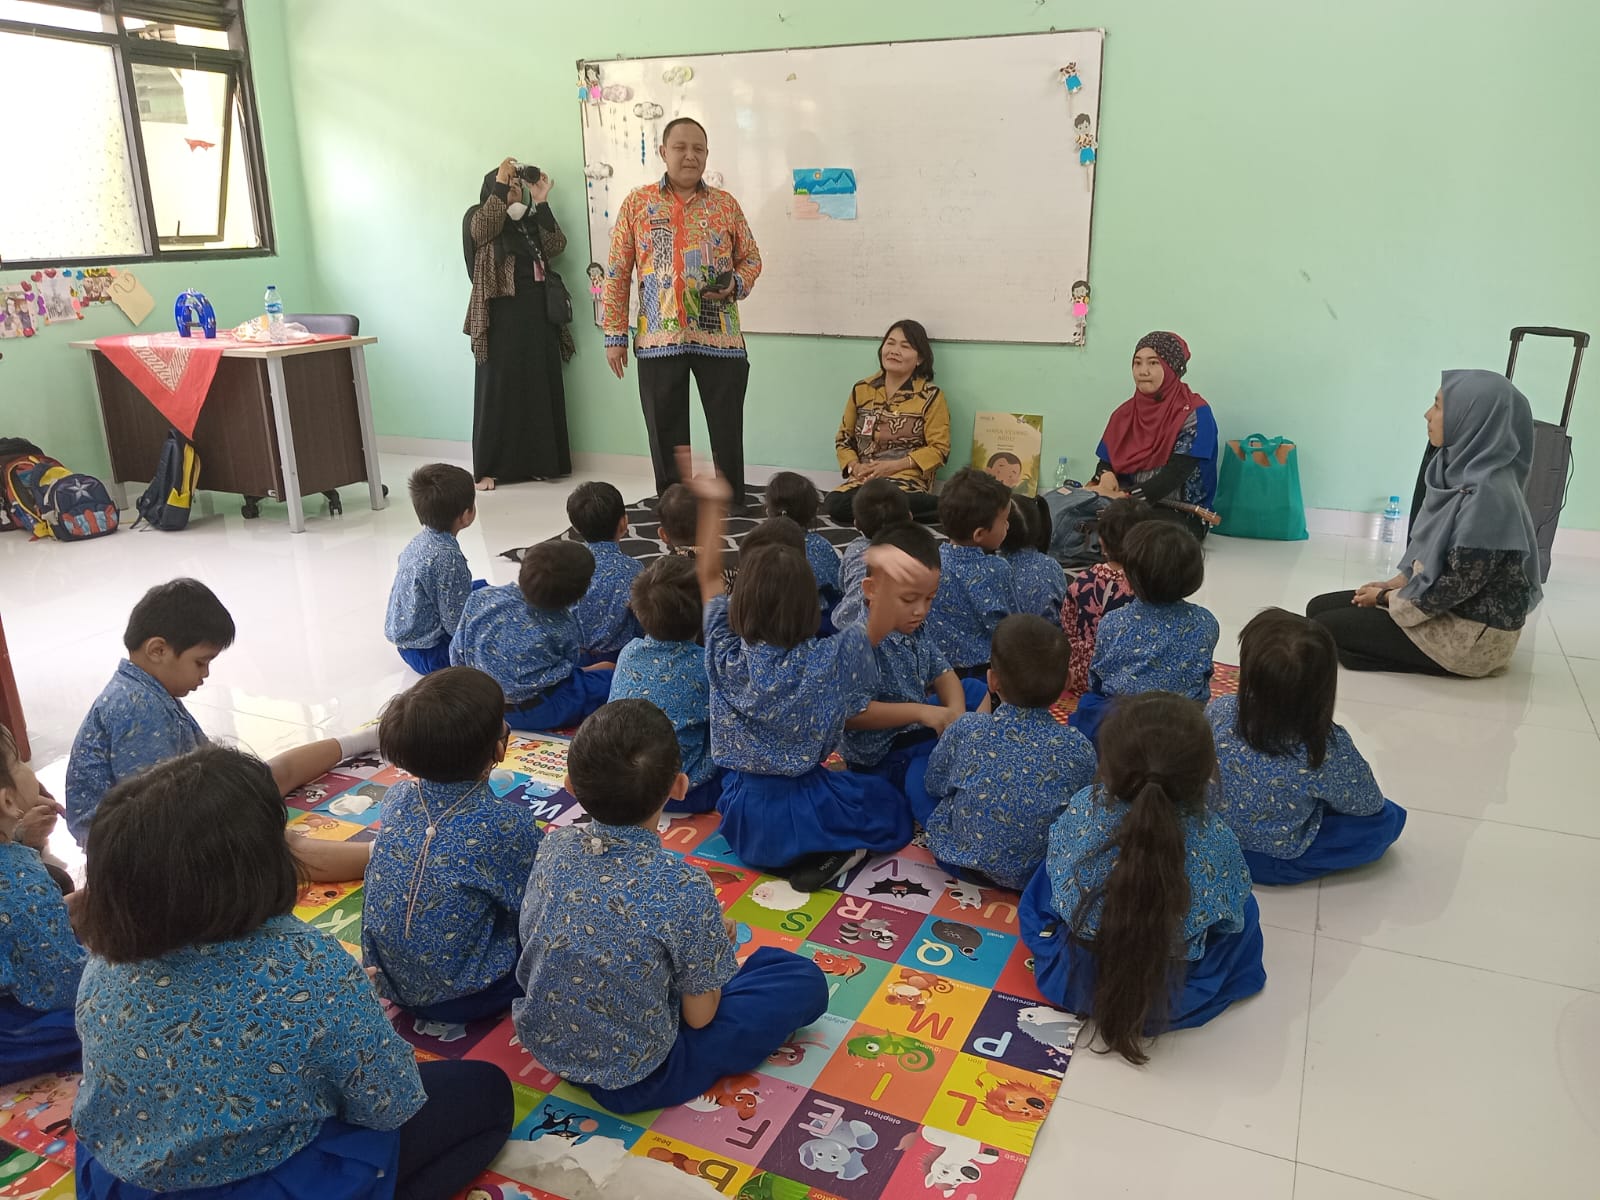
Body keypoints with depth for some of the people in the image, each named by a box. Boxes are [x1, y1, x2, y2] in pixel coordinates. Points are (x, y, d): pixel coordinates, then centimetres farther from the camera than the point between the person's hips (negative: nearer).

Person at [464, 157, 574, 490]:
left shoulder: (531, 222, 16)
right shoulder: (480, 219, 4)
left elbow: (556, 247, 0)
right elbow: (482, 229, -19)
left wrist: (542, 203, -4)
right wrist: (500, 183, -16)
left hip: (536, 313, 5)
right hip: (501, 315, -5)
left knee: (540, 386, 4)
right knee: (498, 388, -4)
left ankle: (538, 461, 12)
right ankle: (488, 468, -1)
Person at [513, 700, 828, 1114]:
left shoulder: (554, 846, -15)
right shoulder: (684, 889, -30)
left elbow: (532, 939, 4)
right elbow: (699, 1016, -17)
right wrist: (717, 941, 3)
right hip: (633, 1078, -6)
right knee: (806, 980, 1)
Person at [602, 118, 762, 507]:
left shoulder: (726, 204, 9)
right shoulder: (637, 202, 6)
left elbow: (751, 258, 15)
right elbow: (618, 272, 6)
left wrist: (736, 285, -8)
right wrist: (615, 334, 1)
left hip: (720, 337, 1)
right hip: (658, 338, 0)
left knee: (728, 431, 3)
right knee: (666, 434, 6)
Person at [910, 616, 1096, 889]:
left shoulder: (967, 729, -18)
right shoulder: (1079, 749, -19)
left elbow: (934, 782, -1)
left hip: (960, 860, -1)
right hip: (1033, 876, 1)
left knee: (917, 771, 19)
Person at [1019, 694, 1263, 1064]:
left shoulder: (1085, 808, -26)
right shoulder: (1215, 839, -28)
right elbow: (1230, 918, -7)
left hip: (1070, 981, 2)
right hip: (1170, 1002, -1)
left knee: (1045, 880, 26)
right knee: (1246, 910, 23)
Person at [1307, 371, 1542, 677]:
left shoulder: (1488, 493, -26)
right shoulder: (1463, 471, 2)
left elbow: (1458, 584, -24)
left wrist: (1387, 598, -11)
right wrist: (1397, 582, 1)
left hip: (1471, 633, -9)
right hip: (1444, 604, 9)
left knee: (1327, 627, -13)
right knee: (1319, 607, 4)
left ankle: (1441, 659, -4)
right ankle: (1431, 653, 5)